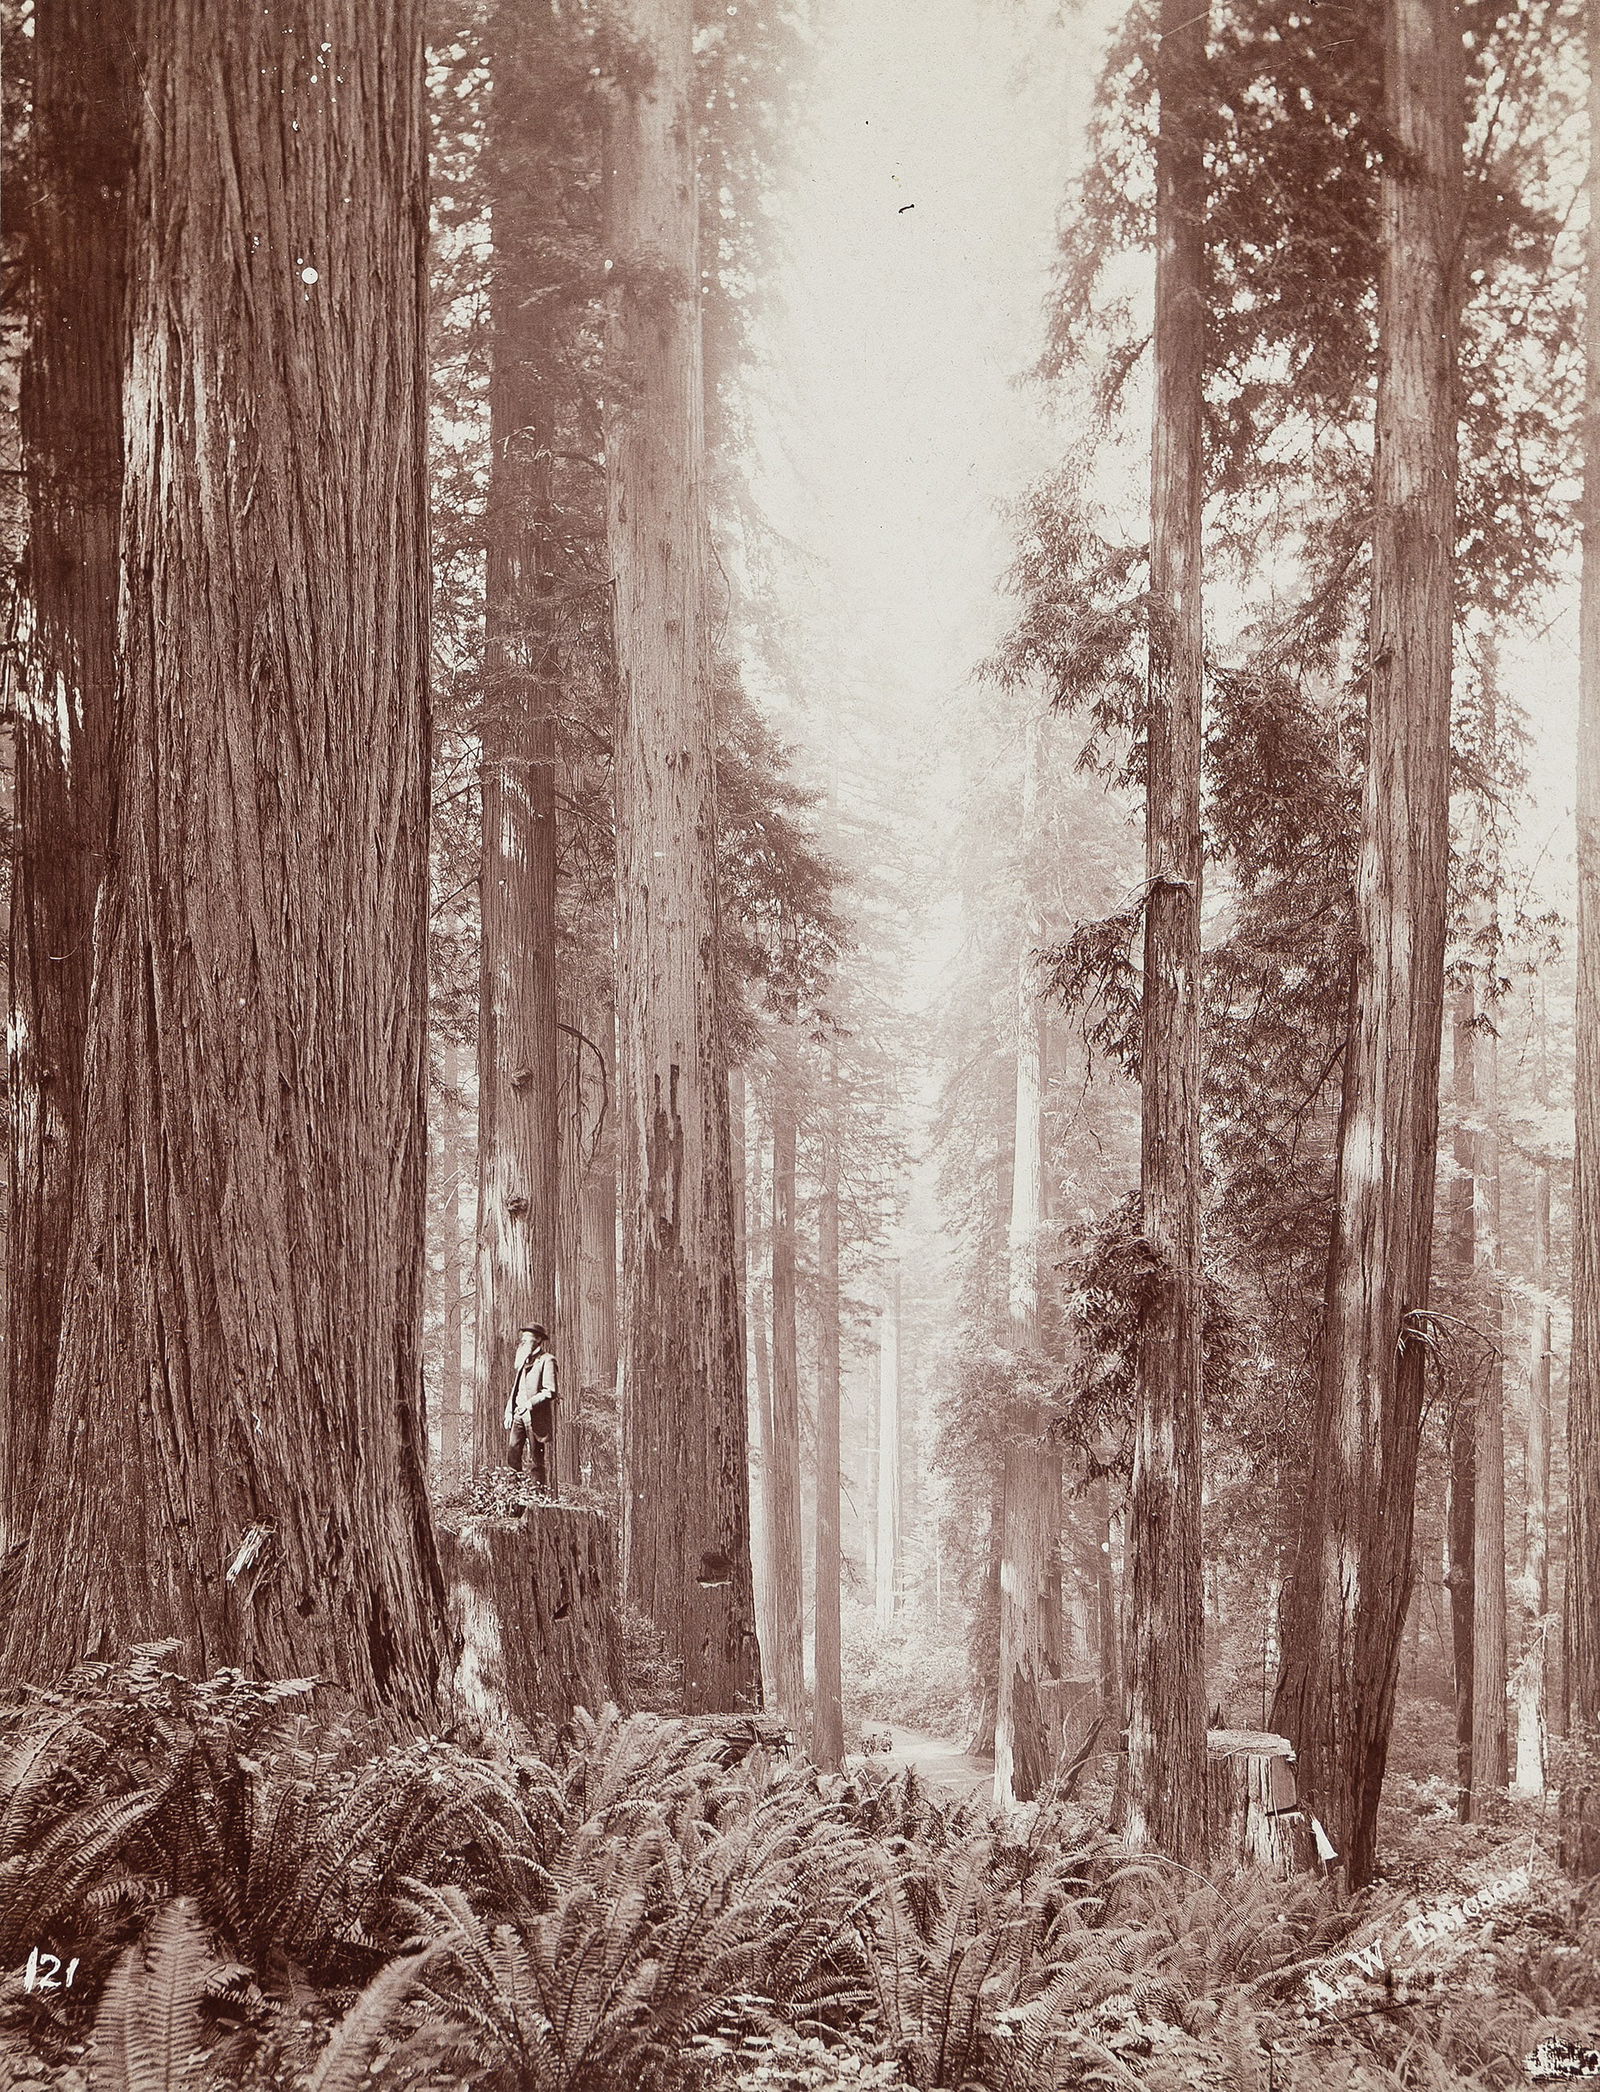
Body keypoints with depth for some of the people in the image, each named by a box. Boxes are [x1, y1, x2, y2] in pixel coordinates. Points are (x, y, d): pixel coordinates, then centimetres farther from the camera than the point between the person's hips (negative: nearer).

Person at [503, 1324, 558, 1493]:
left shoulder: (547, 1360, -5)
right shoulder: (522, 1361, 20)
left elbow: (550, 1392, -12)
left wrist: (530, 1404, -20)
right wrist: (509, 1412, 13)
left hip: (536, 1416, -7)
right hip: (518, 1415, 7)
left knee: (537, 1459, -3)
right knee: (512, 1452, -4)